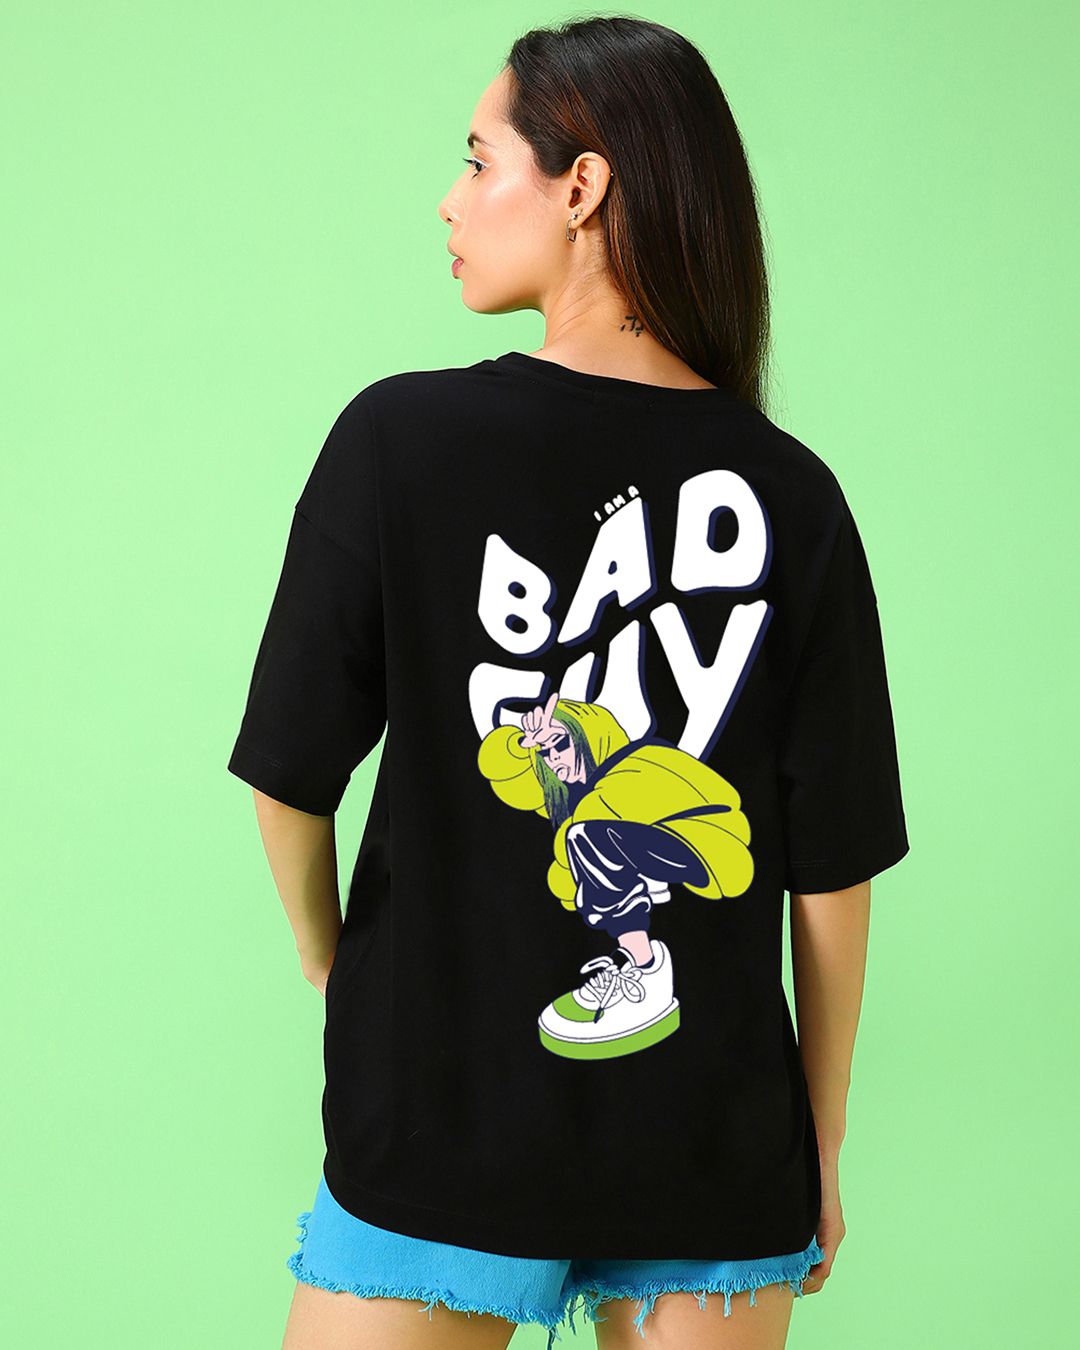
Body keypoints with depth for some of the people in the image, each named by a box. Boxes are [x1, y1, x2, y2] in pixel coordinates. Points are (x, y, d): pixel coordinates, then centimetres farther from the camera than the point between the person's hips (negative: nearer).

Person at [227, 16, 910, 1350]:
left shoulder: (399, 436, -11)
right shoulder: (791, 494, -5)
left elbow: (290, 775, -5)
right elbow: (835, 877, -3)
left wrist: (323, 944, 16)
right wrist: (821, 1147, 11)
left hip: (438, 1132, -2)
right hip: (719, 1162, 2)